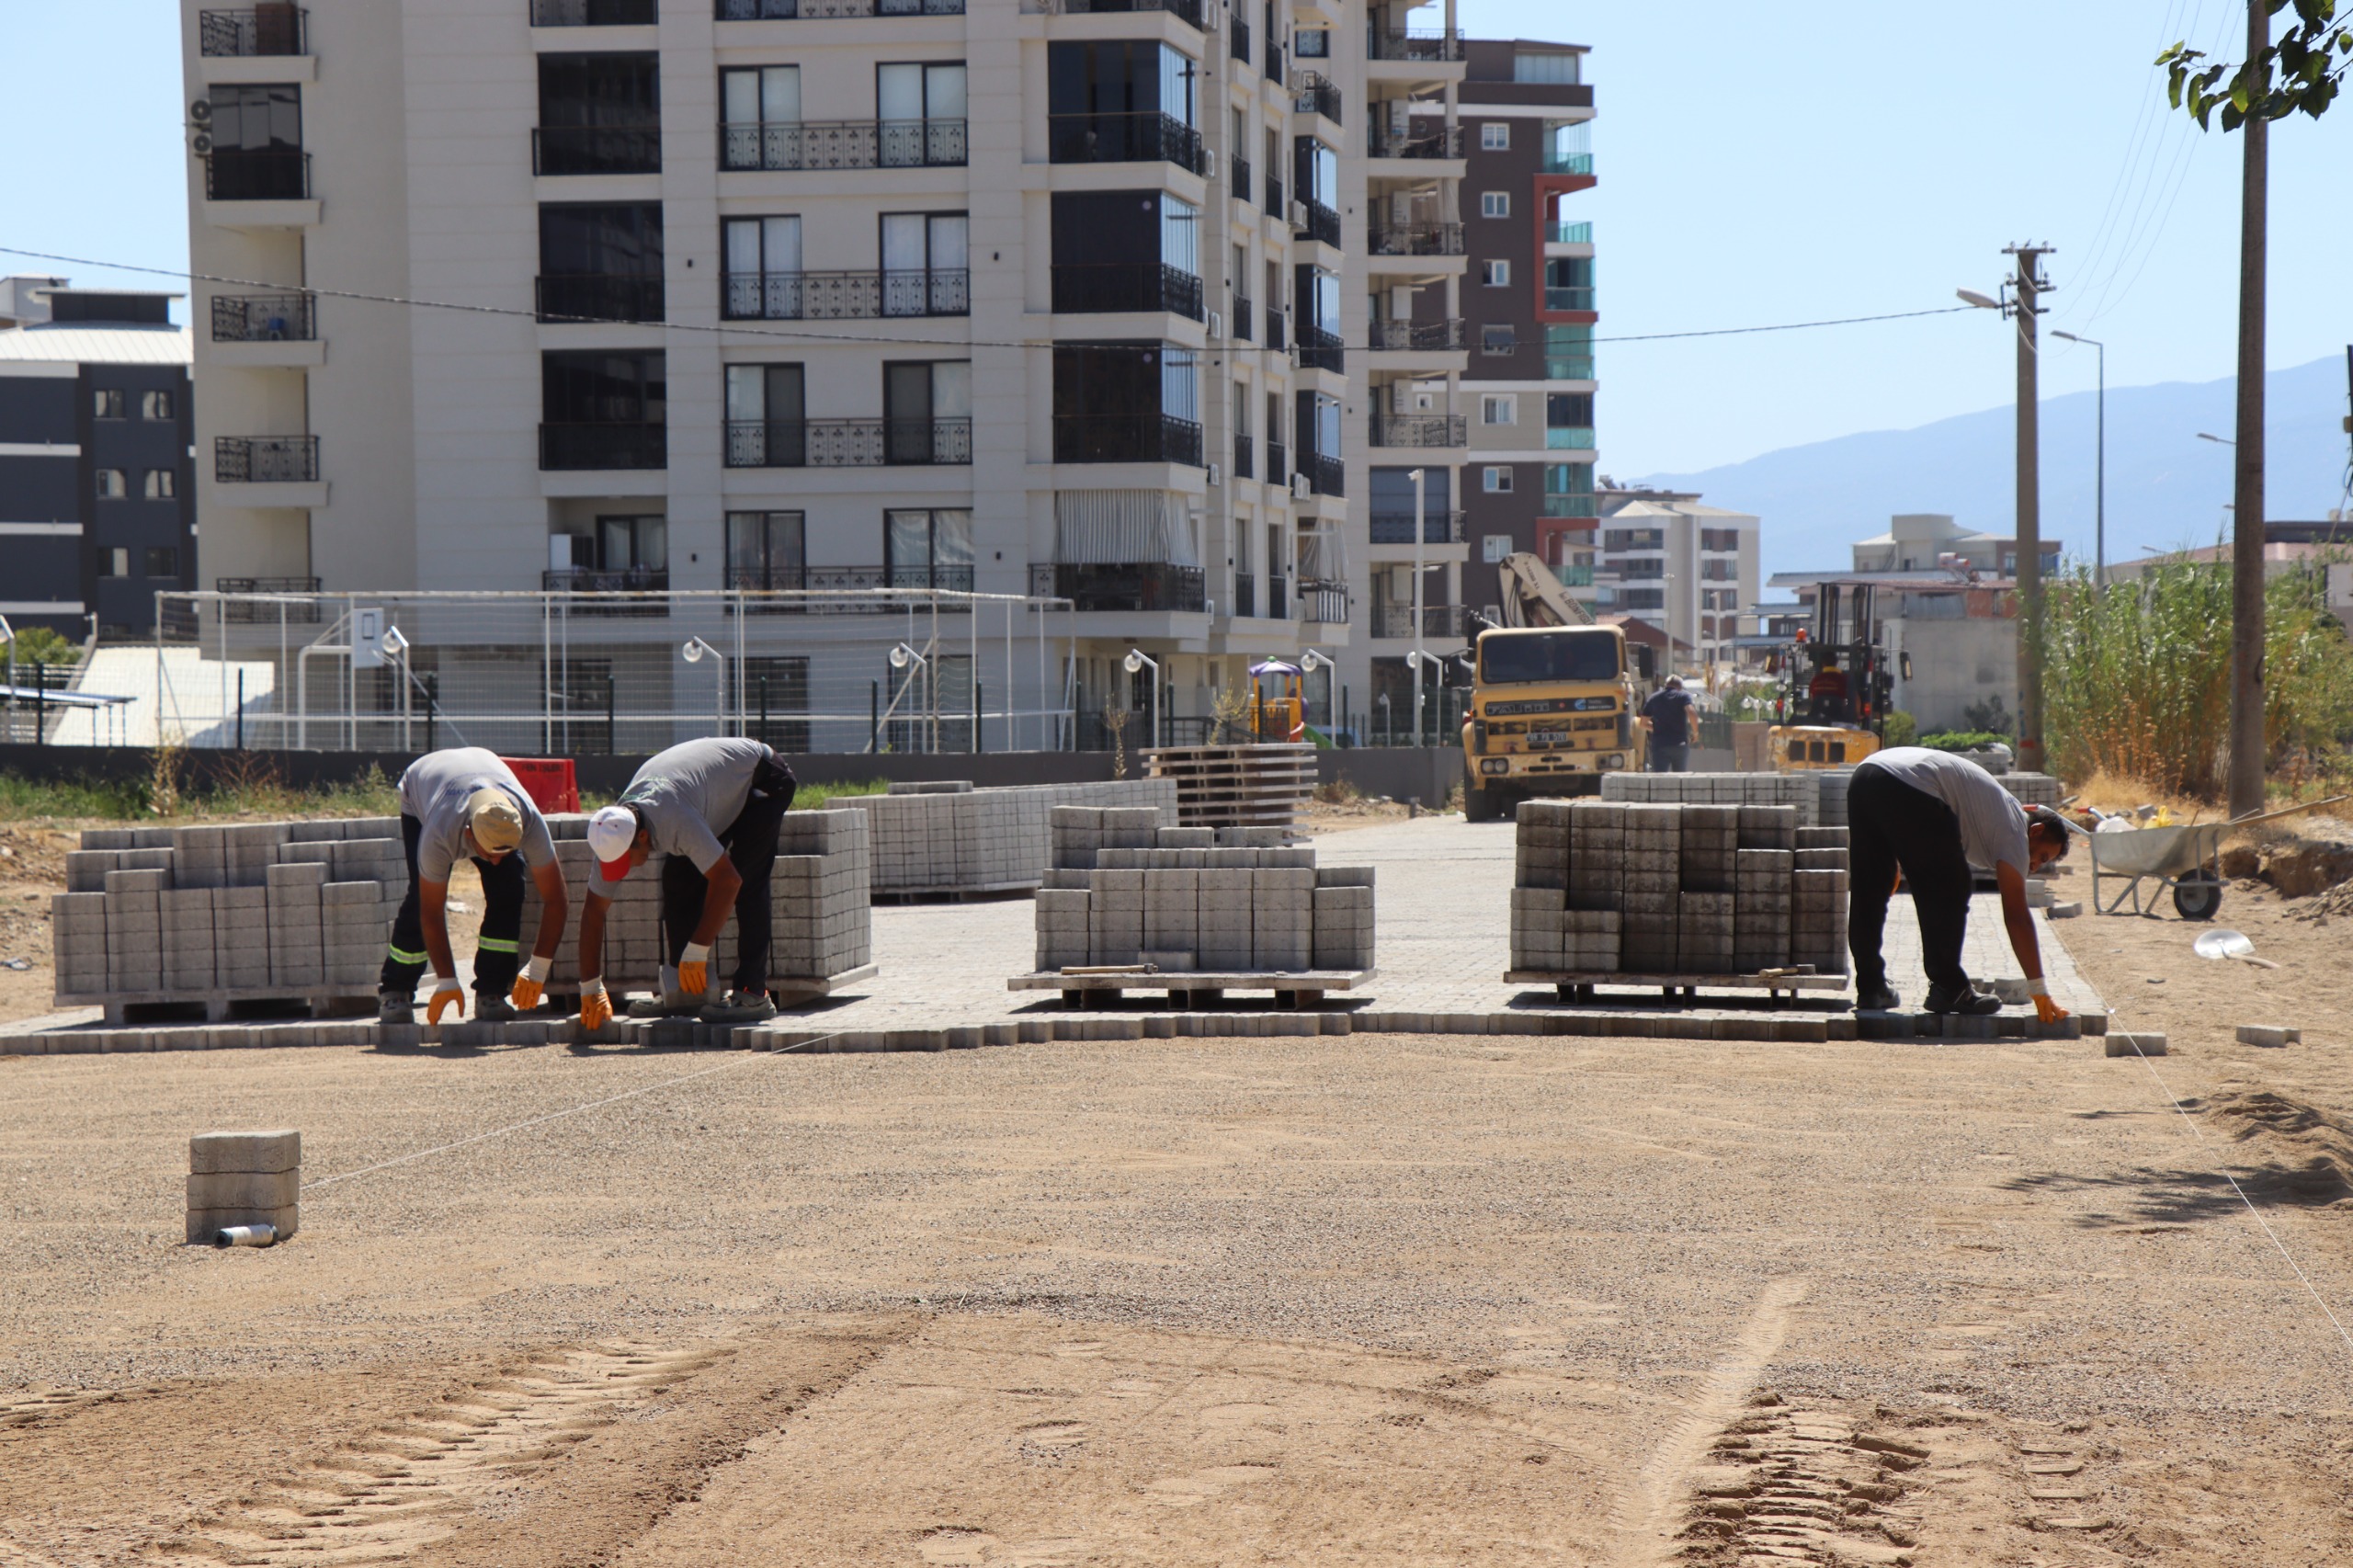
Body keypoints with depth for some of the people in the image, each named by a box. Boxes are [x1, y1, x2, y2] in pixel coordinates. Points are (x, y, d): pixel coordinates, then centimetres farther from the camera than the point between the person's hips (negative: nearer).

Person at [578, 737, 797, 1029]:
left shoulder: (675, 820, -42)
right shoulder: (614, 832, -18)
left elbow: (728, 880, -40)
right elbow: (593, 909, -11)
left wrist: (697, 952, -35)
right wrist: (589, 989, -12)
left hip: (762, 779, -7)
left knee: (746, 884, -21)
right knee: (678, 879, -6)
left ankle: (753, 994, -20)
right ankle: (684, 991, 0)